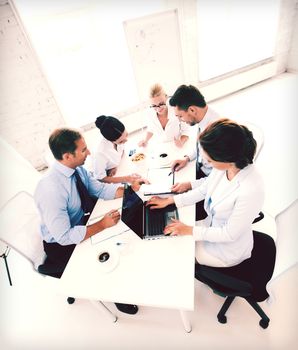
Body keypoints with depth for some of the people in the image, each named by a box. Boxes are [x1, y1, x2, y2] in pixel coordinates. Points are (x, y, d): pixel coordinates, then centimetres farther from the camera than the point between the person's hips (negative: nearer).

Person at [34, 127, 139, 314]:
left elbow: (99, 189, -3)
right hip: (61, 244, -6)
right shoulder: (51, 190, -36)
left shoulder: (77, 168, -15)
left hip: (79, 222, 7)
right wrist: (102, 224, -28)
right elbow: (64, 236, -31)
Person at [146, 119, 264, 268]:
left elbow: (229, 234, -25)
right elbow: (203, 190, -2)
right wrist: (169, 200, -1)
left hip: (228, 248, -5)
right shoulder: (224, 166, -18)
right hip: (211, 226, 5)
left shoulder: (251, 190, -38)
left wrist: (189, 230, -17)